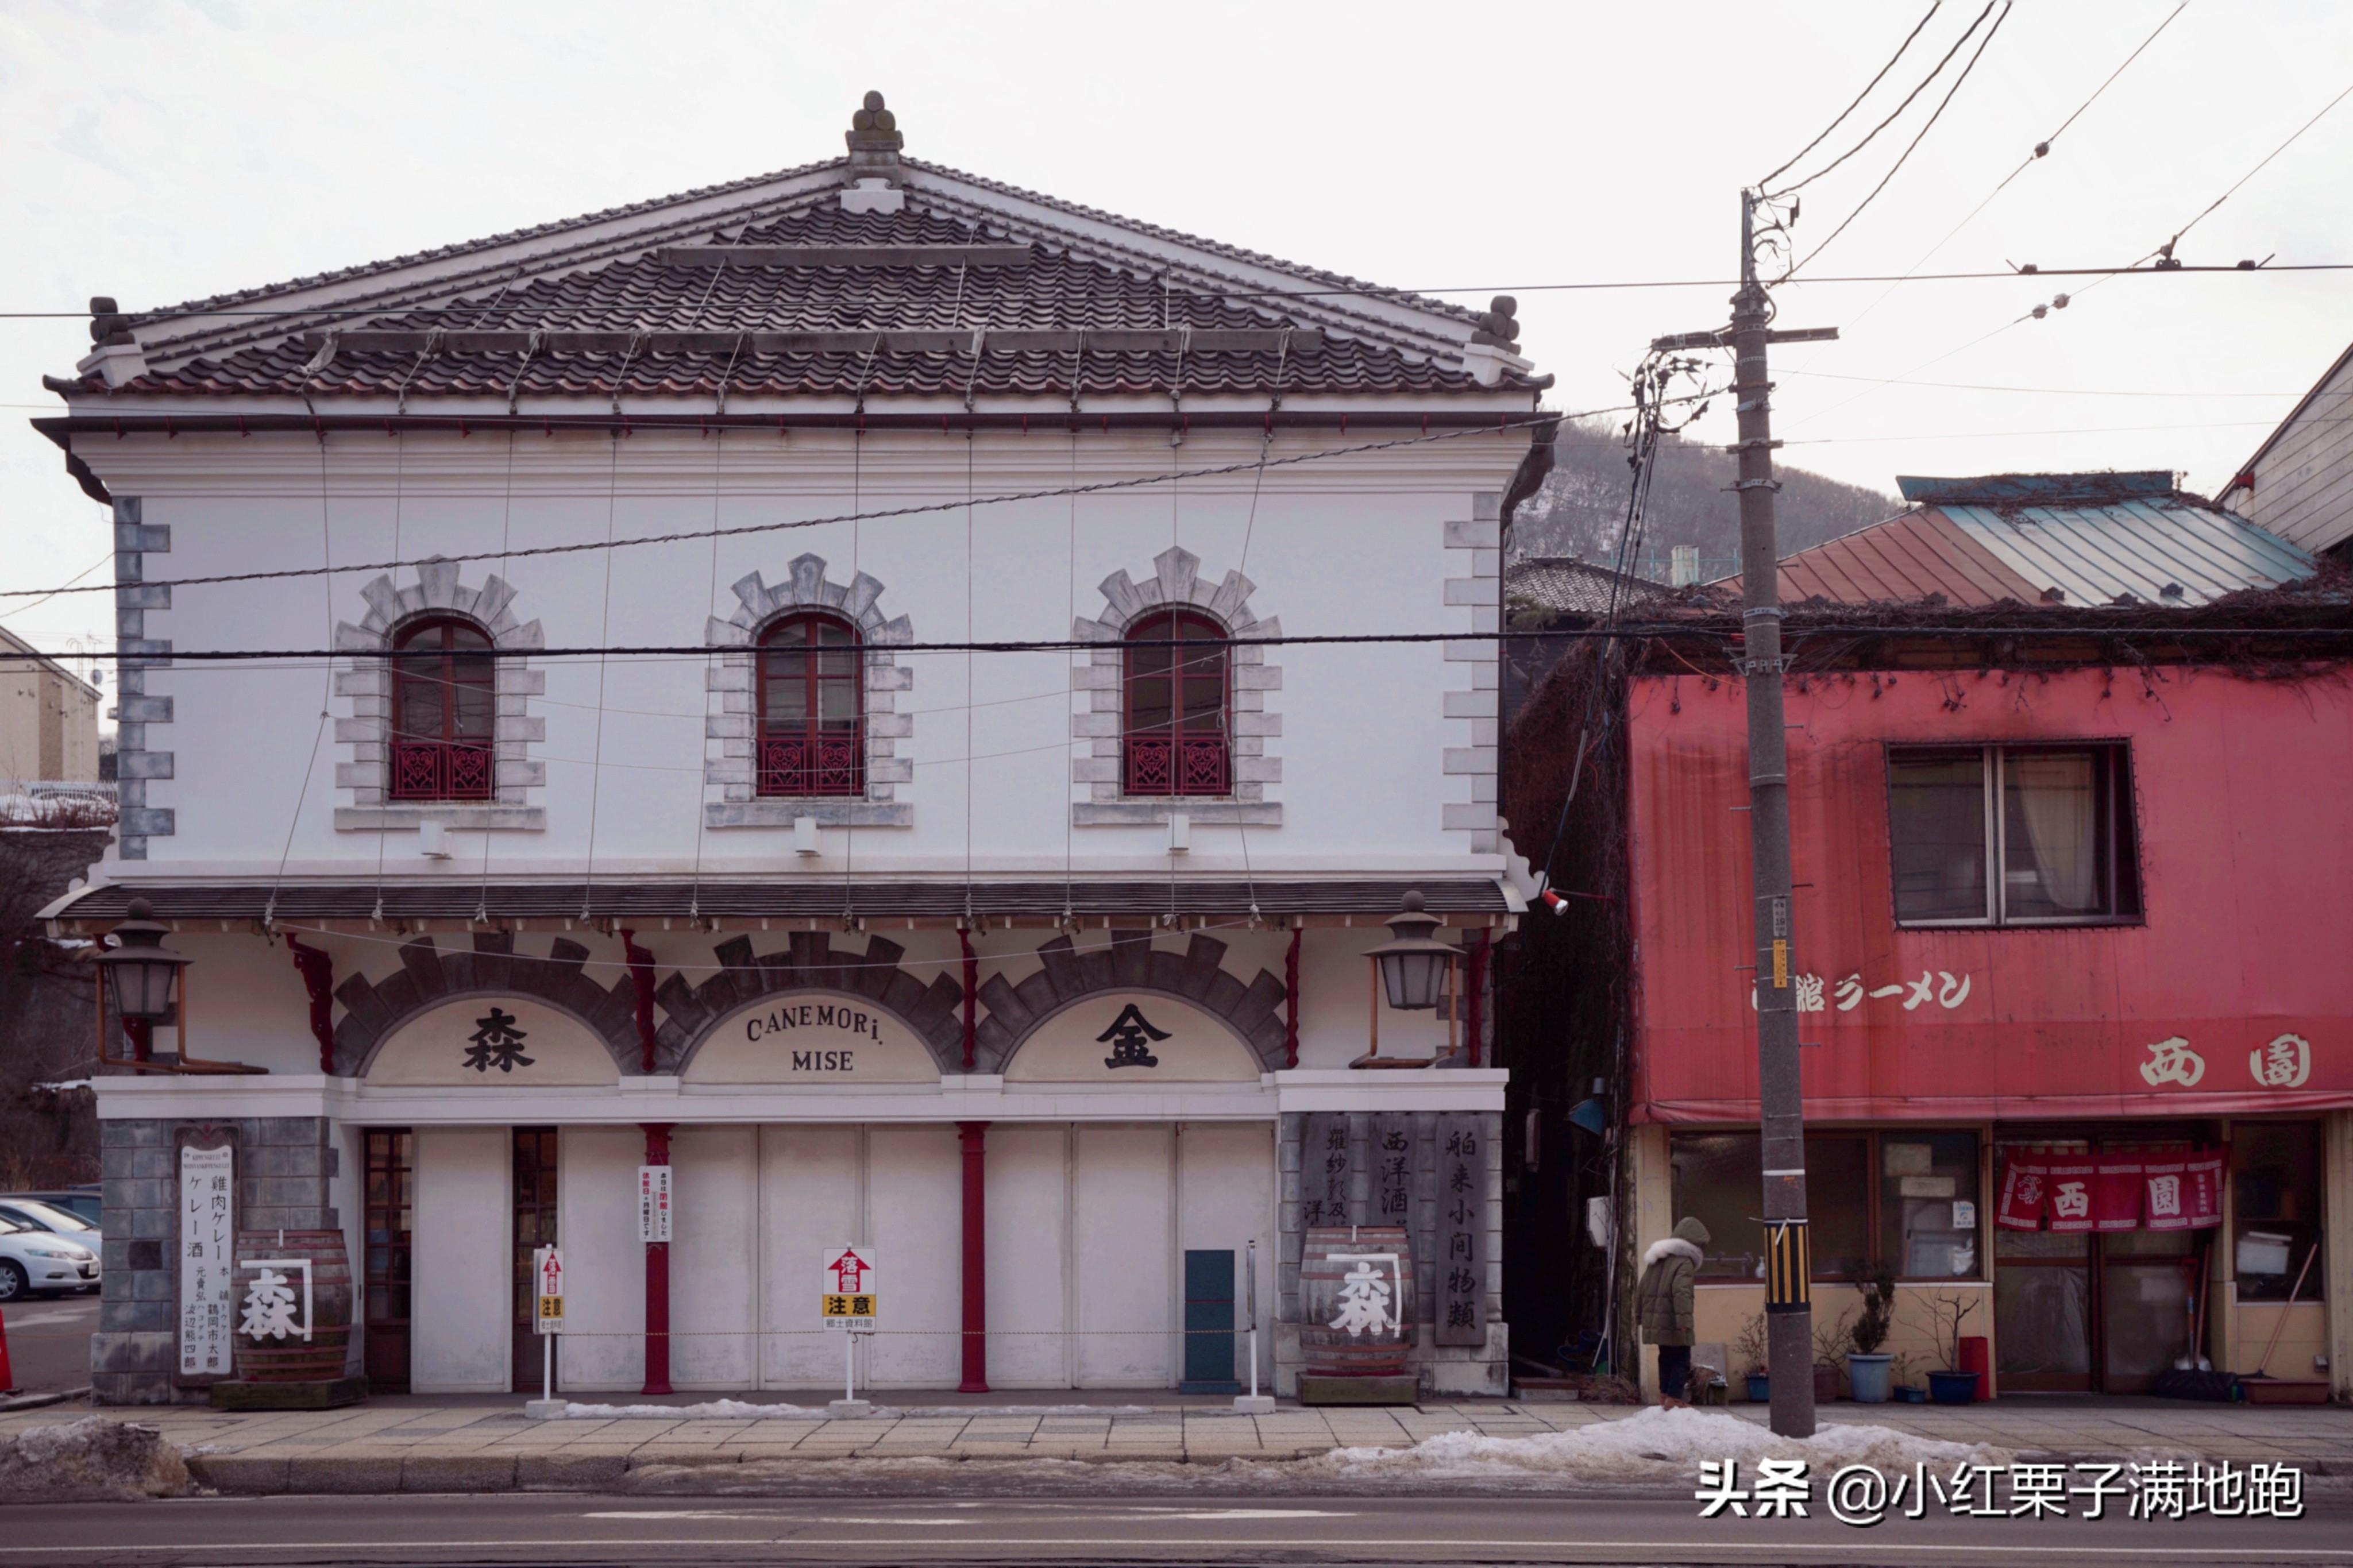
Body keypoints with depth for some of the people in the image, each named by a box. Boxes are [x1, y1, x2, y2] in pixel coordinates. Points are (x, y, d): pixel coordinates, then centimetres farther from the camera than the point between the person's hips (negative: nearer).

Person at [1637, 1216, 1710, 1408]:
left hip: (1654, 1320, 8)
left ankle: (1665, 1393, 24)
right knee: (1681, 1359, -2)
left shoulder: (1656, 1260, 15)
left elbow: (1641, 1289, 19)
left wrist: (1639, 1314, 25)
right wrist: (1685, 1319, -30)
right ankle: (1674, 1398, -6)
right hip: (1673, 1323, -8)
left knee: (1666, 1357, 19)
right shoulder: (1685, 1262, -12)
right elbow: (1681, 1291, -25)